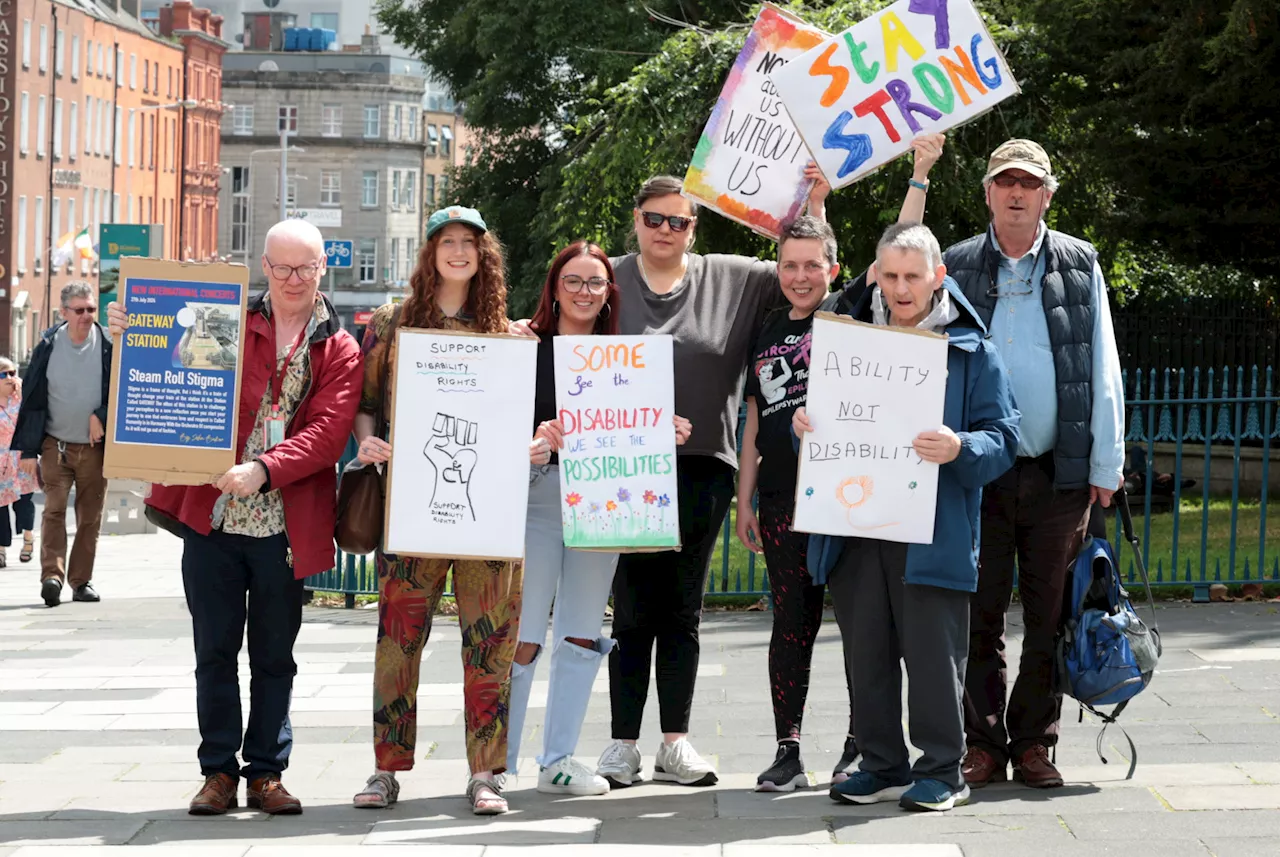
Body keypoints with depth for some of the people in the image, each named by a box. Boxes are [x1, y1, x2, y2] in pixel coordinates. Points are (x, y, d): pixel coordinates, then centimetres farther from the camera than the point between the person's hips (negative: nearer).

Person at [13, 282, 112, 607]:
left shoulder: (109, 345, -4)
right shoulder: (48, 346, -2)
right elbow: (33, 398, 1)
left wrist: (101, 416, -13)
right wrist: (28, 449, -1)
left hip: (95, 446, 0)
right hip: (56, 445, 0)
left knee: (90, 516, 5)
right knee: (54, 508, -11)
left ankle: (82, 580, 13)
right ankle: (52, 576, -17)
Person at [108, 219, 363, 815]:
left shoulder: (338, 351, 3)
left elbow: (328, 433, -9)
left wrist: (264, 469, -23)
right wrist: (133, 336, -8)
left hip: (284, 525, -1)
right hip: (212, 516, 1)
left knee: (274, 656, 9)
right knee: (215, 651, 5)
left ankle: (266, 772, 18)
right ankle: (219, 772, 13)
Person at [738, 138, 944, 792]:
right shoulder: (769, 333, 13)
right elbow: (755, 423, 16)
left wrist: (920, 177, -12)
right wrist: (744, 502, 13)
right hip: (785, 500, 3)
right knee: (792, 624, 4)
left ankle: (860, 746, 12)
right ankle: (789, 754, 9)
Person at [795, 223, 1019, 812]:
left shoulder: (972, 351, 3)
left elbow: (1003, 438, -2)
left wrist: (961, 449, -22)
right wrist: (803, 425, -2)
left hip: (932, 532, -4)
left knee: (933, 654, -3)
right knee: (867, 653, 8)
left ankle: (941, 771, 8)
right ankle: (881, 767, 19)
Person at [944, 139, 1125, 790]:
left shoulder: (1079, 267, 7)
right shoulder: (954, 269, 6)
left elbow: (1104, 373, 8)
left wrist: (1105, 466, 3)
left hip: (1060, 473, 0)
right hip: (979, 471, 0)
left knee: (1050, 617, 4)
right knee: (981, 615, 1)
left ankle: (1034, 743, 14)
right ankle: (983, 746, 10)